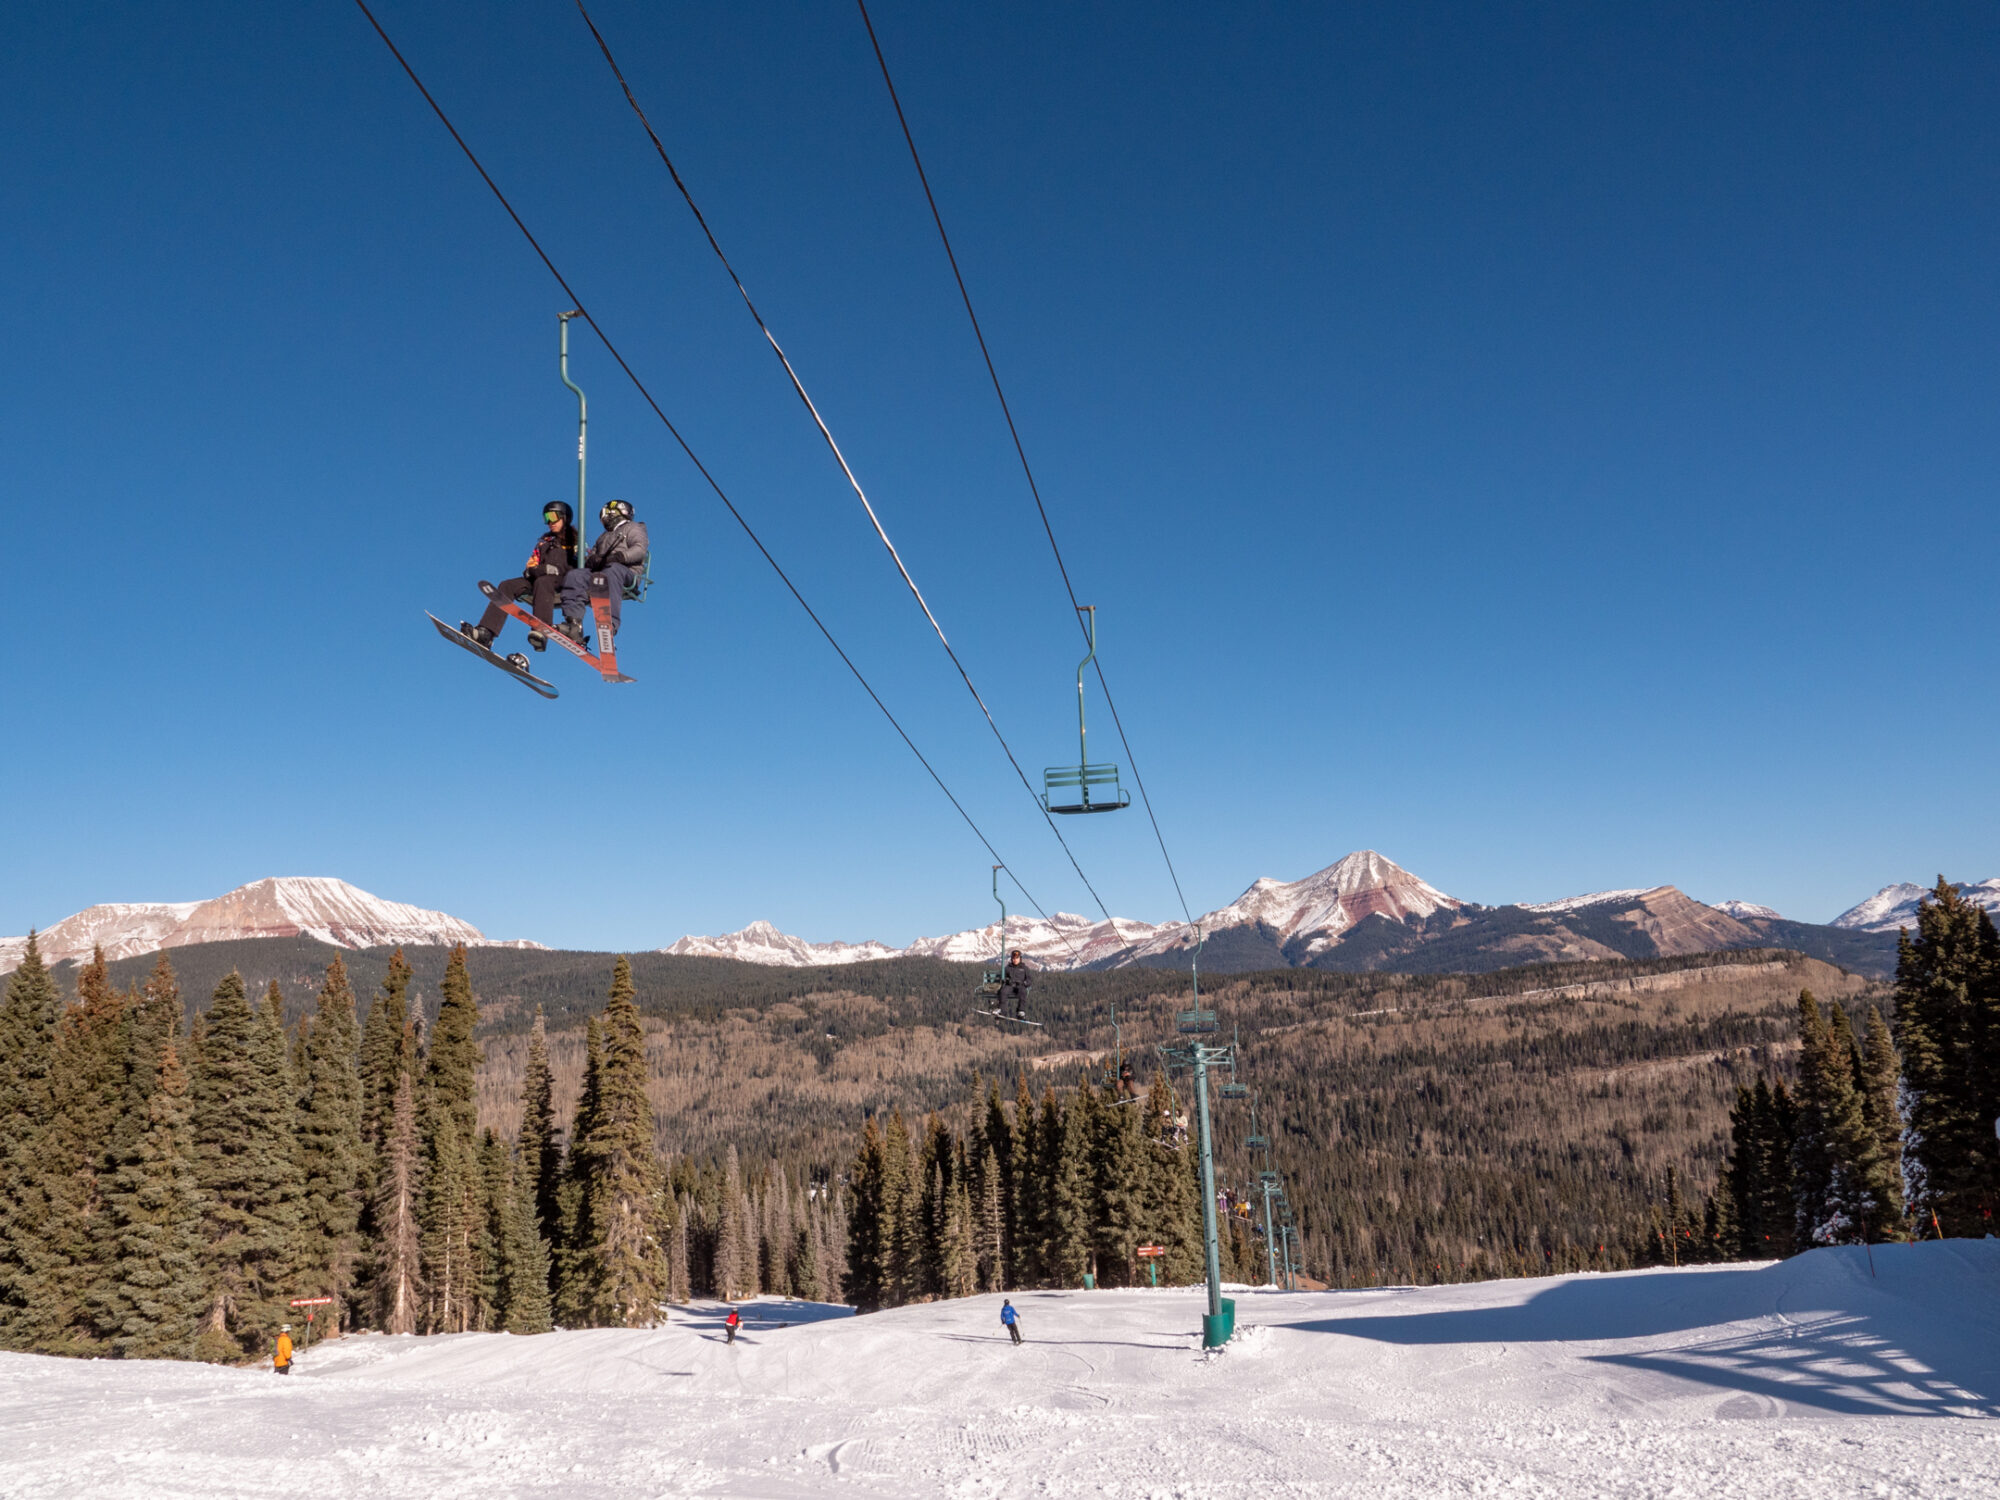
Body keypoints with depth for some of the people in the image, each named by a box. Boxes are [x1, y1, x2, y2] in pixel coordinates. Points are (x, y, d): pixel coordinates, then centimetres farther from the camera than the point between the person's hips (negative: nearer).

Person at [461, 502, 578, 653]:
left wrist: (556, 570, -16)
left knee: (542, 583, -39)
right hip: (539, 579, 6)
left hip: (566, 583, -6)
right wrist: (538, 570, -6)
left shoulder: (575, 540, 10)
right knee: (507, 585, -15)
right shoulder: (545, 541, 27)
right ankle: (485, 632, -28)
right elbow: (531, 567, 18)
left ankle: (542, 632, -58)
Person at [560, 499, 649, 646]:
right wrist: (591, 559, -1)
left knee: (611, 572, -42)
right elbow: (591, 554, 26)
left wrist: (618, 556, -19)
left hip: (625, 570, -6)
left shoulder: (632, 528, 18)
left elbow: (640, 550, -3)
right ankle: (574, 624, -39)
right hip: (598, 571, 6)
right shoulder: (604, 536, 40)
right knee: (574, 576, -21)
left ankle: (610, 625, -57)